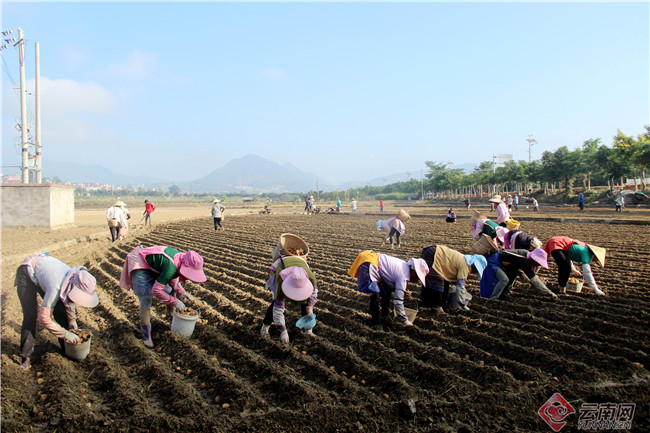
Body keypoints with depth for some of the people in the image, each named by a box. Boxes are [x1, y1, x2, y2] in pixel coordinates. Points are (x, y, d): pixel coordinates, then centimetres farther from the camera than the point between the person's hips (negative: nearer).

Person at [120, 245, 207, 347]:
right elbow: (156, 290, -32)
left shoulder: (181, 259, -11)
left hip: (153, 267, 9)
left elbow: (173, 278, 7)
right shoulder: (171, 267, -37)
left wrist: (181, 292, -7)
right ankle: (146, 336, -2)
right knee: (146, 301, -12)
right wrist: (175, 302, -25)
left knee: (170, 291, 11)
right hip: (140, 266, -9)